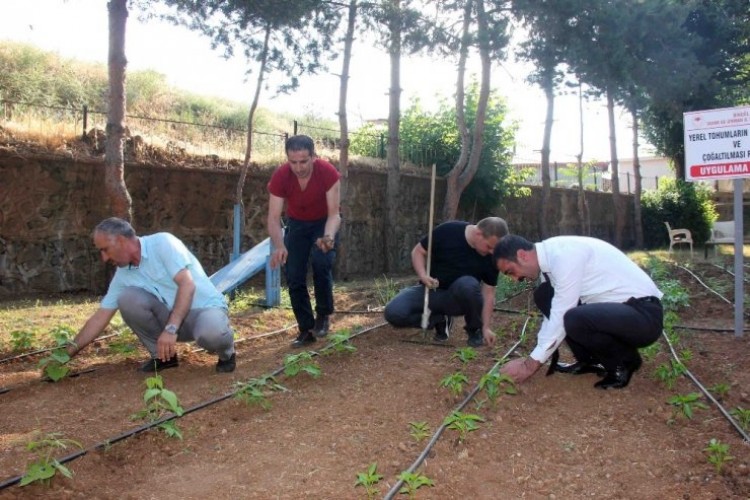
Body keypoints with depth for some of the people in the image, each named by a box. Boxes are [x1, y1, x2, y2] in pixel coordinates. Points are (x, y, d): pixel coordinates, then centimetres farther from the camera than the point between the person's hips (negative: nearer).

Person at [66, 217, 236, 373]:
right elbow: (99, 318, 8)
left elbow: (187, 285, -25)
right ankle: (162, 355, 1)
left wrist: (170, 329, -32)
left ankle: (226, 353, -3)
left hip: (205, 308, -6)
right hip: (172, 316, 6)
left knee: (210, 333, -41)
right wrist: (68, 353, 3)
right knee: (127, 298, -17)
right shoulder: (122, 275, 4)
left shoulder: (162, 243, -16)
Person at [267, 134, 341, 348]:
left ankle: (323, 315, -3)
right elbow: (274, 218, -27)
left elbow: (334, 214, -29)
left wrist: (329, 237, -50)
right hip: (297, 224, 2)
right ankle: (306, 329, 7)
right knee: (294, 276, -7)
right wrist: (279, 246, -46)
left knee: (321, 262, -26)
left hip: (324, 223, -2)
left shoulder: (328, 173, -31)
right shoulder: (280, 176, -27)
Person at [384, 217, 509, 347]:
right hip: (431, 290, 1)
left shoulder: (490, 257, -13)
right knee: (393, 313, -24)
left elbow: (488, 293, -8)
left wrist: (486, 327, -14)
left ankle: (475, 330, -8)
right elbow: (418, 251, -5)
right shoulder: (447, 231, -17)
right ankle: (440, 320, 3)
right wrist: (423, 275, -22)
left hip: (459, 298, 0)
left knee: (468, 284, -38)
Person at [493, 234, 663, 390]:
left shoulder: (564, 255, -23)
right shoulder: (550, 256, 5)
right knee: (544, 297, 3)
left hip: (644, 314, -9)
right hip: (614, 308, 9)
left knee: (575, 321, -35)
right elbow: (555, 312, 12)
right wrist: (532, 360, 9)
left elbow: (561, 318, -22)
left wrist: (531, 364, -13)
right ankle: (588, 361, 10)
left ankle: (625, 361, -4)